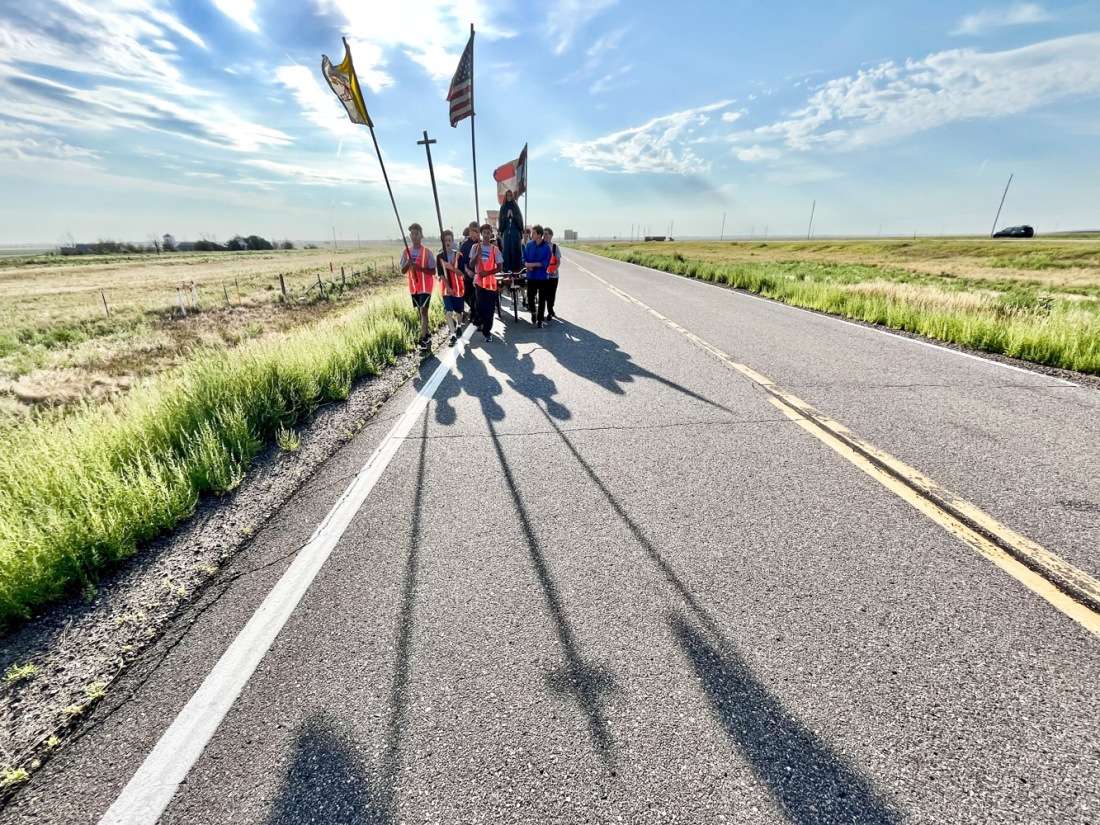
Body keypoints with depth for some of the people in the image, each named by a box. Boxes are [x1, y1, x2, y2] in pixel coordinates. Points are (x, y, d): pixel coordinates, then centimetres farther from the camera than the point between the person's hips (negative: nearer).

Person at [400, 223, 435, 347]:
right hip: (413, 287, 5)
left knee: (423, 310, -13)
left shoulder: (427, 252, -8)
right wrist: (407, 264, -18)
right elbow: (403, 271, 4)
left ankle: (423, 337, -13)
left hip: (425, 286, -5)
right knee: (420, 311, 14)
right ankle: (427, 333, 28)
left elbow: (433, 271, -9)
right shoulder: (406, 252, 4)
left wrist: (418, 267, -22)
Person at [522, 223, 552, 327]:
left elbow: (546, 263, -13)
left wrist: (534, 264, -21)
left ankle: (540, 319, 15)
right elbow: (524, 258, 5)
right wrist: (527, 264, -15)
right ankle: (533, 312, 33)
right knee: (530, 297, 6)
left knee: (542, 299, 4)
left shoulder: (546, 247, -10)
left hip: (542, 276, -2)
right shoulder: (529, 244, 0)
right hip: (531, 276, 2)